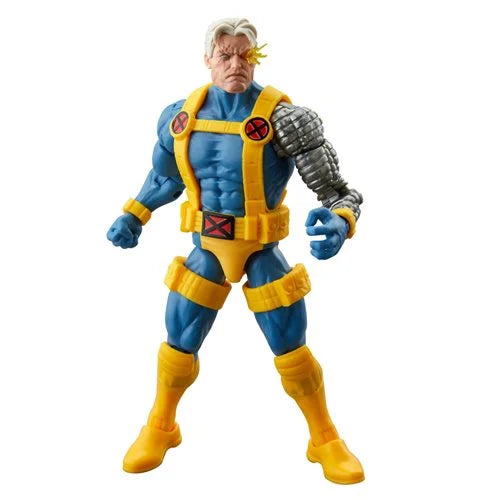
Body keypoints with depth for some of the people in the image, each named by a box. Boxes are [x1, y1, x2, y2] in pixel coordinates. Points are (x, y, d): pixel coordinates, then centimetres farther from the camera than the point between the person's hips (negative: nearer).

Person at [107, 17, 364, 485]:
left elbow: (337, 190, -20)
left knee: (291, 350, 3)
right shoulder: (182, 115, -3)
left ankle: (325, 440, 27)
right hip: (206, 248, 3)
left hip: (262, 251, -3)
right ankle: (160, 429, 38)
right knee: (179, 344, 11)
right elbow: (165, 174, 17)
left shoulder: (281, 116, -17)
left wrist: (339, 222, -40)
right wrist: (133, 216, 10)